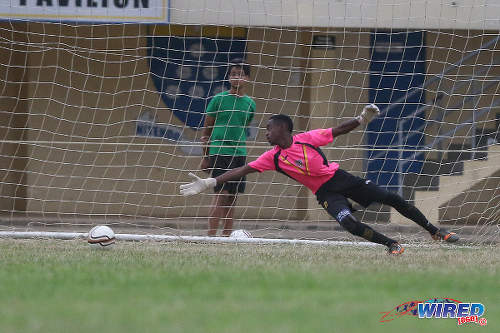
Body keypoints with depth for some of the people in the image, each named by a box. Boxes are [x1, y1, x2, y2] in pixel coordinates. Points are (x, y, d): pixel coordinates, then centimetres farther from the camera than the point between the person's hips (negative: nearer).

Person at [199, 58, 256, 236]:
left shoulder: (250, 103, 11)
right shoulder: (219, 99, -2)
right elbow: (206, 131, 2)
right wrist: (206, 156, 0)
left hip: (240, 154, 5)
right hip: (219, 153, -5)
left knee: (232, 196, 5)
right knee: (221, 194, -12)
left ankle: (227, 236, 10)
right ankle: (211, 236, -13)